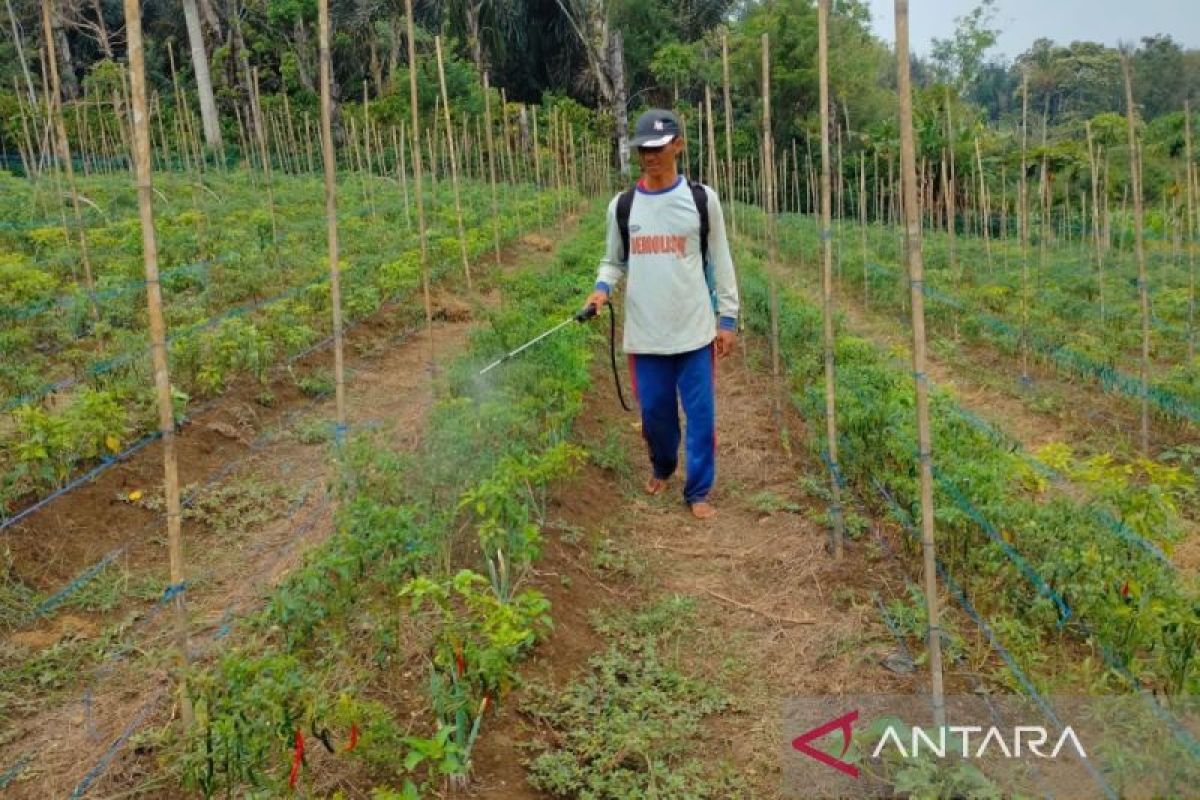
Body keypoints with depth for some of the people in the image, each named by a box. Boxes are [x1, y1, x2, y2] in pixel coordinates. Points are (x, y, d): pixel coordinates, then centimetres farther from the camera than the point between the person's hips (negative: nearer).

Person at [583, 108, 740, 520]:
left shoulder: (702, 199, -1)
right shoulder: (622, 205, 3)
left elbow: (721, 262, 3)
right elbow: (613, 260, 12)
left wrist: (728, 318, 1)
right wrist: (602, 287, -10)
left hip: (695, 329, -1)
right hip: (645, 333, 2)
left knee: (700, 412, 2)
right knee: (654, 409, 12)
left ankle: (698, 490, 17)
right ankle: (662, 468, 39)